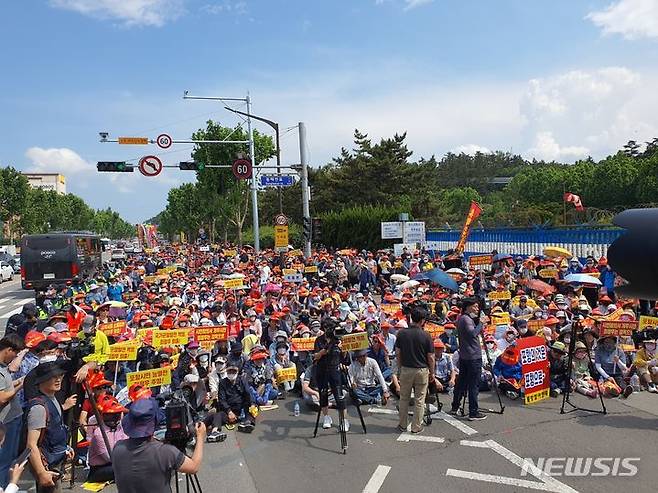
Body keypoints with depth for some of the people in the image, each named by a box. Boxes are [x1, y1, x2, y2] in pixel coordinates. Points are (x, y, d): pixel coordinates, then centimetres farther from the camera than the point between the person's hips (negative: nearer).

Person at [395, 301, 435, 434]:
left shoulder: (401, 333, -7)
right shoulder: (426, 336, -13)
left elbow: (397, 354, -1)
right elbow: (430, 357, -8)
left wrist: (400, 368, 12)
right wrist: (432, 373, 5)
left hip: (405, 369, 2)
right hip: (422, 370, -2)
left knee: (404, 398, 15)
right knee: (419, 400, 10)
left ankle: (402, 425, 23)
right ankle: (416, 427, 16)